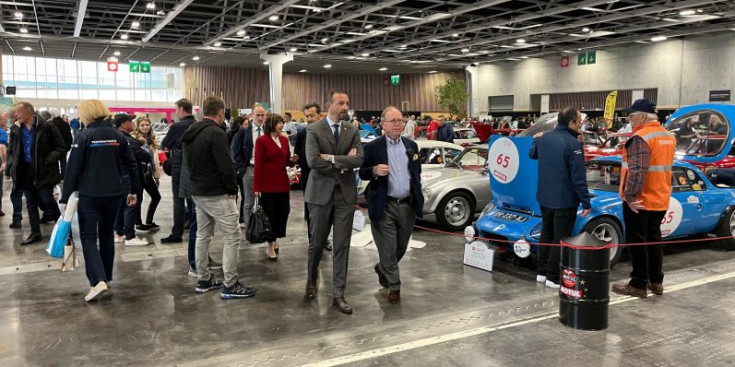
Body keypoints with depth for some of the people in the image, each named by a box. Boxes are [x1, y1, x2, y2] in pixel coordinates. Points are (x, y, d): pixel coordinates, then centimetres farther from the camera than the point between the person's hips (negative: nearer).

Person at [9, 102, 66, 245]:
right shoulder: (18, 130, 9)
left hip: (43, 171, -6)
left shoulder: (47, 127, -10)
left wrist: (48, 161, -19)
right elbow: (15, 150, 22)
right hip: (25, 171, 6)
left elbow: (61, 148, -10)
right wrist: (15, 166, 8)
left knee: (47, 200, -5)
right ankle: (35, 233, 19)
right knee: (31, 203, 11)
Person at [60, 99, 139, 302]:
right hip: (113, 193, 5)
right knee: (106, 234, 17)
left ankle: (98, 281, -14)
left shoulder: (84, 136, -8)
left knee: (89, 237, 0)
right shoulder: (117, 135, 5)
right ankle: (106, 277, 25)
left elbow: (73, 169, -9)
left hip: (89, 194, -4)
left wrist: (65, 197, -4)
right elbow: (131, 164, 6)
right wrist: (133, 190, 15)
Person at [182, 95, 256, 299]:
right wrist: (233, 189, -10)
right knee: (232, 237, -3)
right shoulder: (216, 133, -18)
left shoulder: (191, 133, 10)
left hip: (197, 193, 9)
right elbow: (226, 166, -22)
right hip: (217, 195, -9)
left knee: (202, 236, 16)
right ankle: (230, 286, 0)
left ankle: (204, 280, 25)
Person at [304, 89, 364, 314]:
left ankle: (338, 294, 10)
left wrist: (332, 158, -15)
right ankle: (312, 279, 38)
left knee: (342, 246, 2)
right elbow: (313, 161, -18)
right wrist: (343, 163, -12)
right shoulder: (314, 130, -5)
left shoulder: (352, 131, 5)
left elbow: (359, 159, -9)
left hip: (345, 193, 2)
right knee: (317, 242, 11)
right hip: (321, 193, -2)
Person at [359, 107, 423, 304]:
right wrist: (374, 170, -23)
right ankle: (394, 286, 19)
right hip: (385, 206, -4)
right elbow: (362, 174, -3)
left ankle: (382, 268, 44)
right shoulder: (373, 147, -5)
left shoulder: (412, 145, 8)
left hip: (408, 205, 5)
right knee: (388, 249, 1)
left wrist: (417, 194, 11)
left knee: (401, 247, 17)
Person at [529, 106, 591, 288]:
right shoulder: (572, 143, -21)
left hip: (544, 197, 7)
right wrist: (586, 202, -14)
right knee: (560, 238, 2)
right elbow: (578, 177, -21)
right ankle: (553, 277, 7)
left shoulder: (544, 138, 2)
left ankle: (542, 272, 24)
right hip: (564, 200, -7)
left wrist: (536, 139, 45)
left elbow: (532, 154, 24)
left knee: (546, 234, 18)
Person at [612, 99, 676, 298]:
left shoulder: (641, 137, -19)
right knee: (654, 239, 17)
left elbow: (637, 170, -27)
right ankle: (656, 281, 26)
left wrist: (631, 196, -25)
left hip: (639, 201, -9)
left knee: (637, 241, 1)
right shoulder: (668, 136, 10)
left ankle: (639, 285, 8)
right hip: (660, 199, 9)